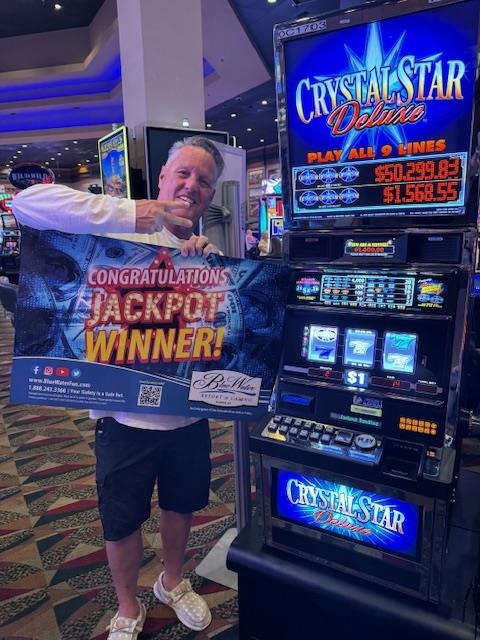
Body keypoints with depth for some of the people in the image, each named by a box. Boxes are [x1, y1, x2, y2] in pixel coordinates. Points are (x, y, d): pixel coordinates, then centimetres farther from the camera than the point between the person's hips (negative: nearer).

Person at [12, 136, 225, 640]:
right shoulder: (120, 230, -10)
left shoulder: (208, 253, 4)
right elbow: (30, 203, -22)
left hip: (188, 415, 4)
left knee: (180, 505, 24)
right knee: (123, 521, 17)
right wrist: (129, 214, -30)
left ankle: (172, 582, 55)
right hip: (127, 417, -4)